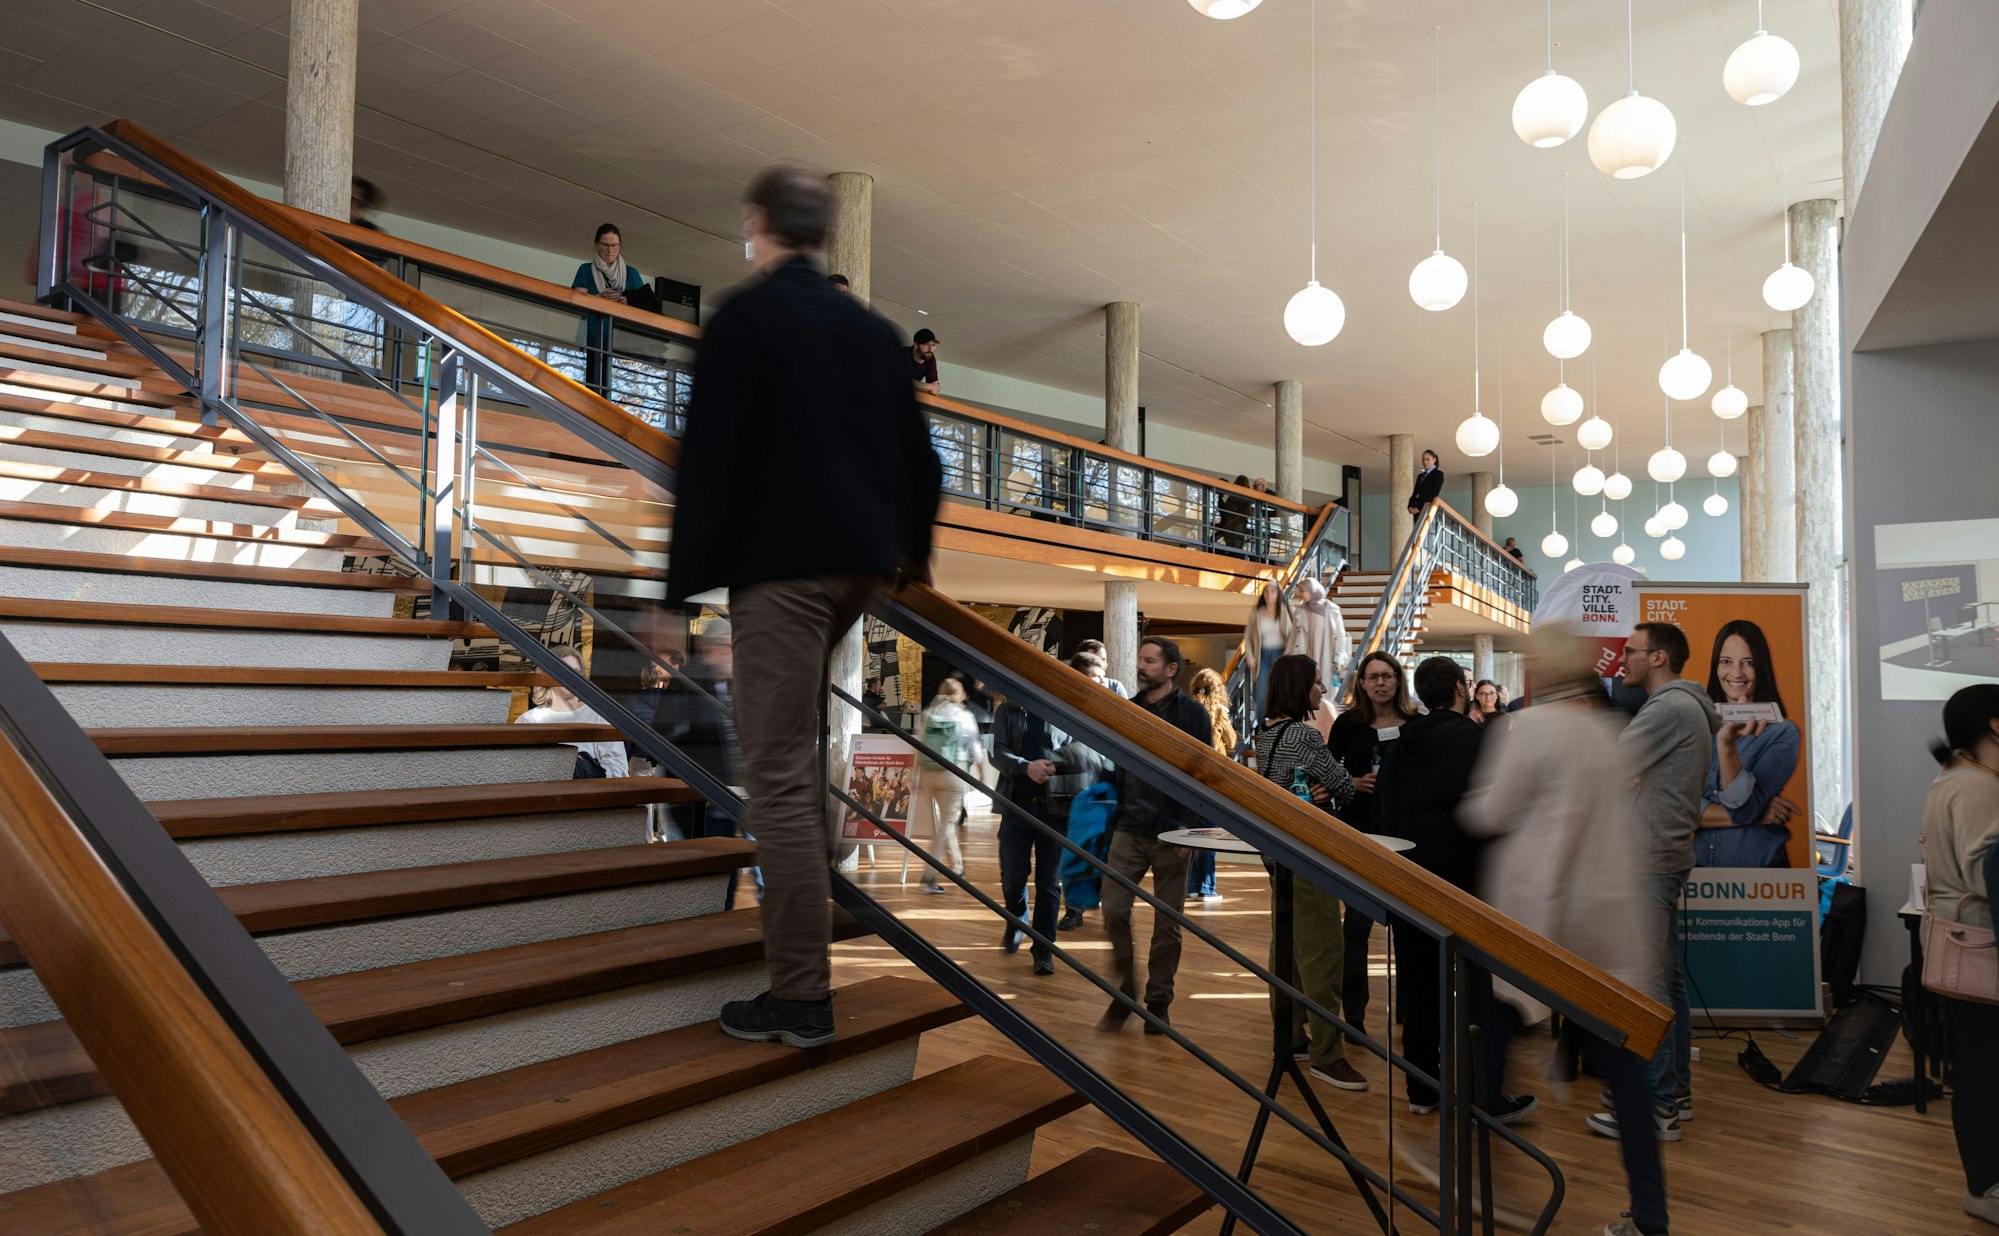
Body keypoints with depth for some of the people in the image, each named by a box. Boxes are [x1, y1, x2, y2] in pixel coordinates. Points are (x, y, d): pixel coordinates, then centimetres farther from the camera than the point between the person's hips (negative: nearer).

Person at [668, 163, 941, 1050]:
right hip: (861, 559, 8)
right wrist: (911, 551, 28)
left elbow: (708, 459, -11)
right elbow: (915, 452, 15)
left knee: (777, 769, -5)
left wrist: (684, 582, -7)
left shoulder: (741, 319, -5)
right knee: (791, 741, 26)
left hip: (781, 563, -7)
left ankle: (800, 996, -2)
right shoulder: (869, 326, 13)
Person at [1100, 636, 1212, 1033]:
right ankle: (1126, 988, 17)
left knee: (1167, 922, 6)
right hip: (1129, 831, 4)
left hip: (1170, 835, -3)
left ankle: (1158, 1001, 19)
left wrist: (1188, 827, -14)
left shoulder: (1192, 714, -4)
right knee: (1113, 910, -3)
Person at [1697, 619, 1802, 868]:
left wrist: (1727, 743, -35)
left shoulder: (1782, 732, -11)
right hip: (1702, 864, 3)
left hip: (1760, 867, -2)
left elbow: (1743, 808, -22)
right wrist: (1754, 816, -19)